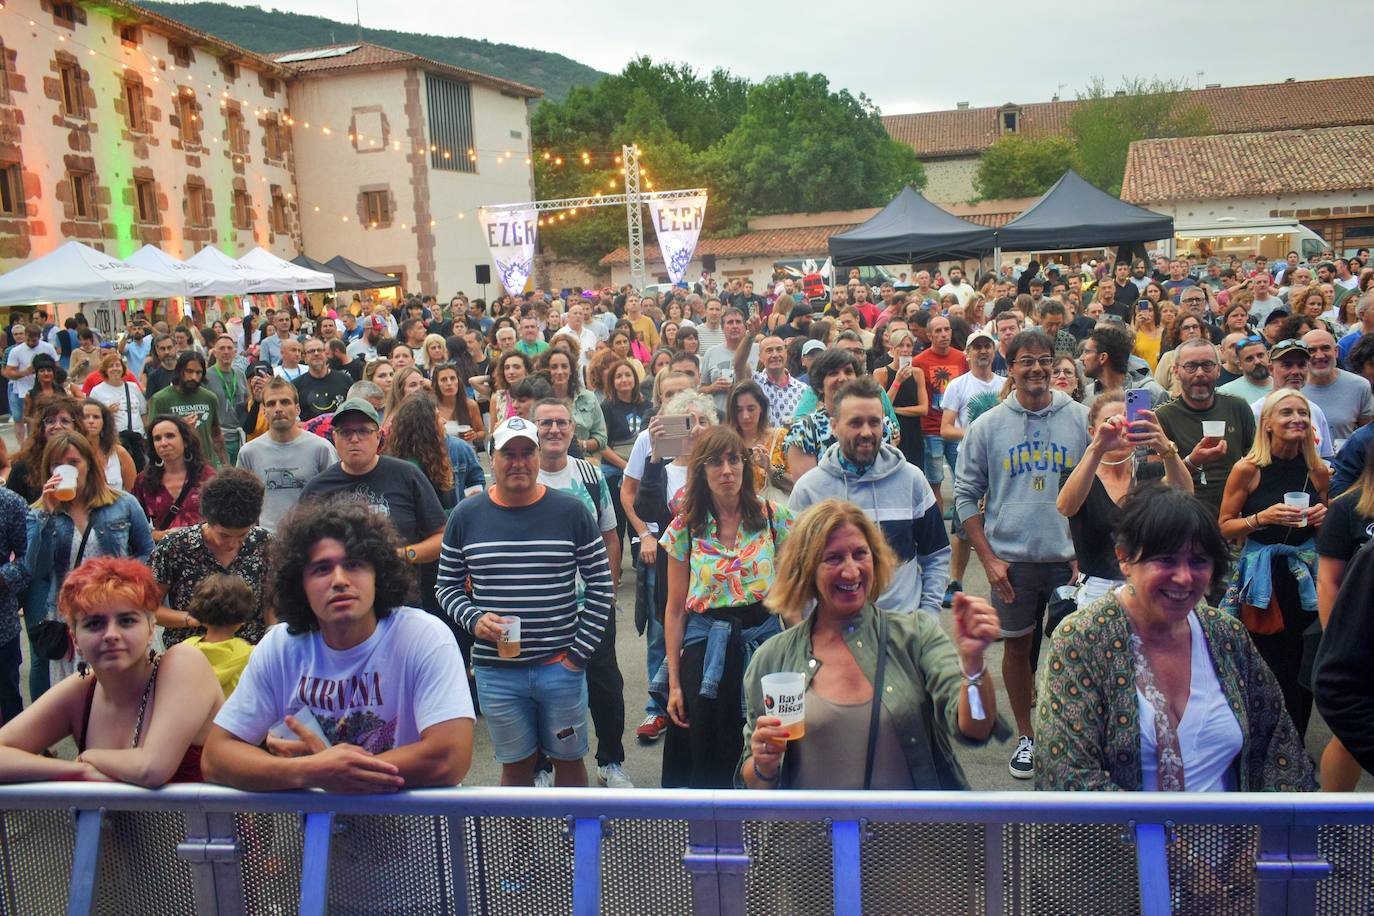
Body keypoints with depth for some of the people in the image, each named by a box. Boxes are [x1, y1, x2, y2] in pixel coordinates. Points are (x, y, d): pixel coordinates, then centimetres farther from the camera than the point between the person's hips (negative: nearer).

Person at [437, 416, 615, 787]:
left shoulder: (570, 512, -2)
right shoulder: (466, 516, 1)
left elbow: (600, 584, 1)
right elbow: (447, 586, 8)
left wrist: (580, 651, -5)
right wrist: (474, 619, -12)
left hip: (561, 666, 0)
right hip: (496, 672, 1)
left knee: (569, 760, 13)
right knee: (516, 765, 13)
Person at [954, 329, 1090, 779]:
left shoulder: (1082, 419, 0)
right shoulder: (987, 426, 0)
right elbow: (966, 495, 3)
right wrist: (988, 558, -4)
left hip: (1071, 557, 0)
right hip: (1012, 560, 0)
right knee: (1017, 645, 10)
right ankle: (1025, 735, 27)